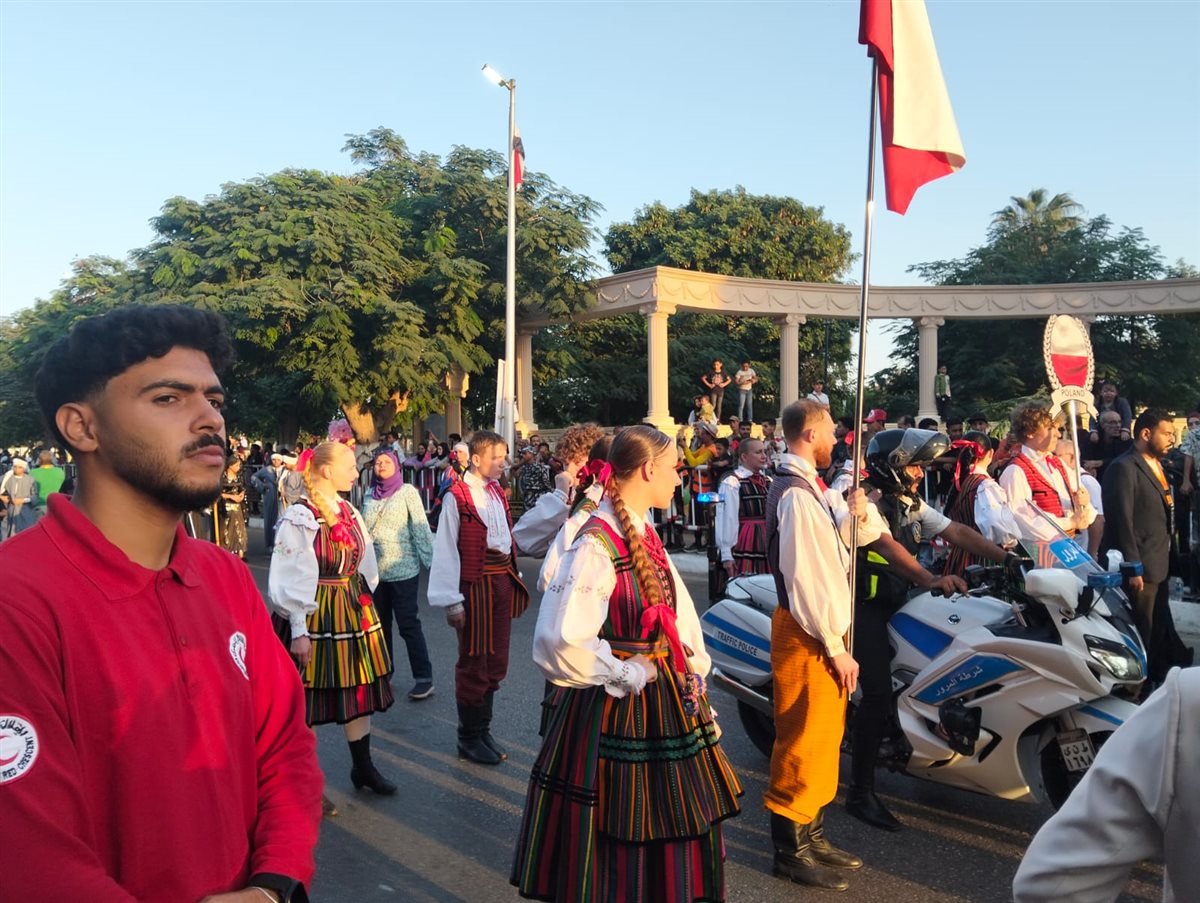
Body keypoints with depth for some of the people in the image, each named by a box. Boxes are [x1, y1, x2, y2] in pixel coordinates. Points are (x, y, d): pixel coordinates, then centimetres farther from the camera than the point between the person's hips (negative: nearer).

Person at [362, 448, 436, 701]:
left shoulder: (407, 492, -6)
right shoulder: (370, 495, 9)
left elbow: (421, 528, -9)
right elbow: (364, 529, 15)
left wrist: (431, 562, -13)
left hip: (403, 569, -5)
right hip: (375, 569, 5)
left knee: (408, 624, -5)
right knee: (379, 623, 13)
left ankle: (424, 678, 0)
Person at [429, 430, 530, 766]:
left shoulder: (497, 493, 10)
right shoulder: (457, 497, -12)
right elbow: (446, 551, -14)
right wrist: (452, 601, -16)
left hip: (503, 580, 7)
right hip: (475, 584, -7)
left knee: (496, 662, 15)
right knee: (474, 663, 5)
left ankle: (483, 730, 31)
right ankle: (469, 738, 21)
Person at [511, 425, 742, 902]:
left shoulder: (645, 535, 6)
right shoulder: (596, 545, -22)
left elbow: (679, 613, 12)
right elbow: (559, 642, -29)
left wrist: (695, 671, 1)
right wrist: (628, 675, -17)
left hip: (666, 702, 8)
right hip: (617, 711, -8)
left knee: (671, 834, 20)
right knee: (620, 844, 9)